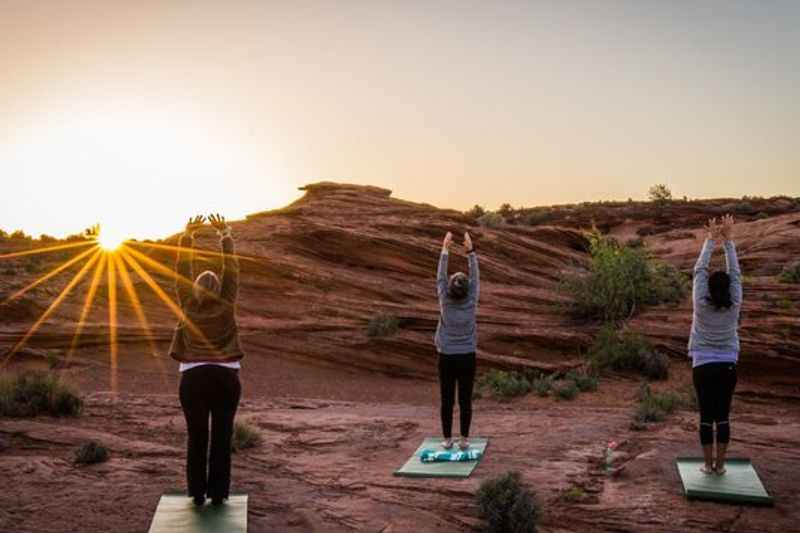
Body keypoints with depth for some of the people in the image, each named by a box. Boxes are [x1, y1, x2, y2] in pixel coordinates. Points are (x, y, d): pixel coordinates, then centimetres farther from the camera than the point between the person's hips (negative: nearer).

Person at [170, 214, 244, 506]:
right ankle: (218, 493, 9)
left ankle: (197, 493, 12)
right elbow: (231, 268, 3)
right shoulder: (226, 305, -1)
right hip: (226, 376, 0)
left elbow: (181, 270, 5)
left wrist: (187, 235, 9)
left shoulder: (188, 305, 1)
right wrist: (225, 234, 8)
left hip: (194, 377, 1)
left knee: (196, 437, 8)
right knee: (222, 436, 6)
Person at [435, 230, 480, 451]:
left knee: (447, 400, 6)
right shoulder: (471, 302, -10)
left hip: (447, 358, 0)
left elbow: (440, 277, -1)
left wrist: (445, 249, 2)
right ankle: (464, 439, 9)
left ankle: (447, 440, 11)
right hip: (467, 358, 0)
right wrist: (470, 251, 0)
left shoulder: (445, 301, -10)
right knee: (465, 400, 6)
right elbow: (476, 278, 0)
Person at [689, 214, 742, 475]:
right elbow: (736, 273, -2)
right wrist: (728, 240, -1)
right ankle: (720, 464, 10)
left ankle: (708, 464, 7)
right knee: (722, 416, 6)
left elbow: (699, 270, -6)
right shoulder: (734, 306, -8)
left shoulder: (701, 305, -12)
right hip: (727, 367, 1)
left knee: (706, 416, 3)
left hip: (703, 367, -1)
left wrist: (711, 240, -2)